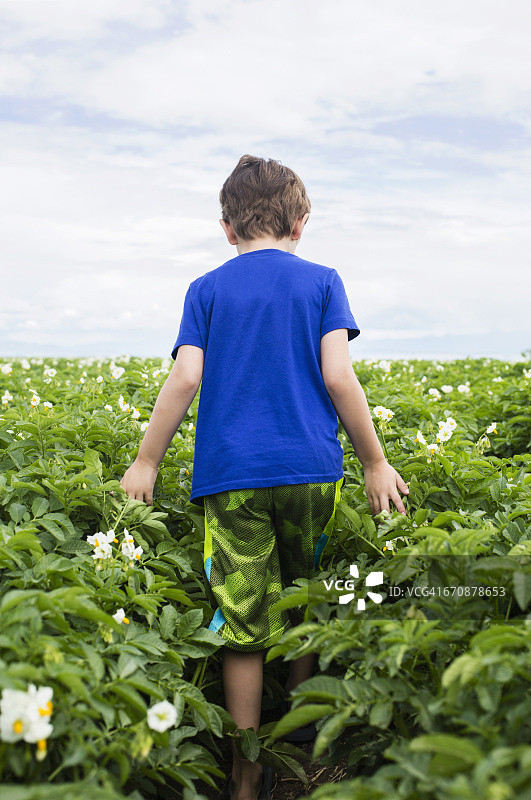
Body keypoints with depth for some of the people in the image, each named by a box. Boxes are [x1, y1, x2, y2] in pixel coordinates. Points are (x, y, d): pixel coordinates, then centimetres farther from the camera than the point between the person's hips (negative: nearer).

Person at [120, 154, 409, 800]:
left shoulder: (206, 290, 8)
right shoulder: (322, 281, 6)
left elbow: (184, 379, -1)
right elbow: (338, 376, -4)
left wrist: (146, 462, 6)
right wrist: (376, 462, 2)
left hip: (230, 474, 0)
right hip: (310, 469, 1)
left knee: (243, 627, 3)